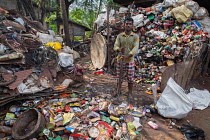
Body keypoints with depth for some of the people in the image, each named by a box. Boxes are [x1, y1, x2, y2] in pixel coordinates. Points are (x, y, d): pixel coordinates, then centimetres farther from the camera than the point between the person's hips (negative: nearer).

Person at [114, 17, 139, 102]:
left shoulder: (135, 36, -1)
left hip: (130, 60, -1)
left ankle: (130, 93, 24)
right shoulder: (119, 36, 5)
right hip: (120, 60, 2)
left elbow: (135, 48, -12)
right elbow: (115, 46, -2)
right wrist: (119, 49, -27)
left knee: (130, 78, 6)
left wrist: (128, 55, -29)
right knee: (119, 77, 9)